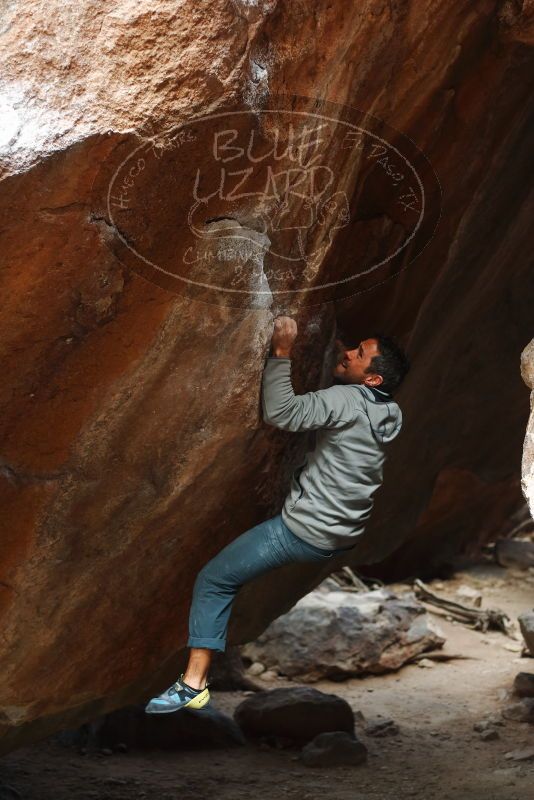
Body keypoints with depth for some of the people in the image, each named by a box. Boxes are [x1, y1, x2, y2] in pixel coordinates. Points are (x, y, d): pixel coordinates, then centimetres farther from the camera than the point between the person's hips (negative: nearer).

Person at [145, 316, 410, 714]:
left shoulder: (349, 401, -21)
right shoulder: (391, 414, 3)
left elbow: (281, 412, -31)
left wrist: (281, 353, -23)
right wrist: (340, 346, 17)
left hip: (303, 532, -8)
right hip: (344, 538, 8)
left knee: (213, 581, 0)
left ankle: (194, 683, -4)